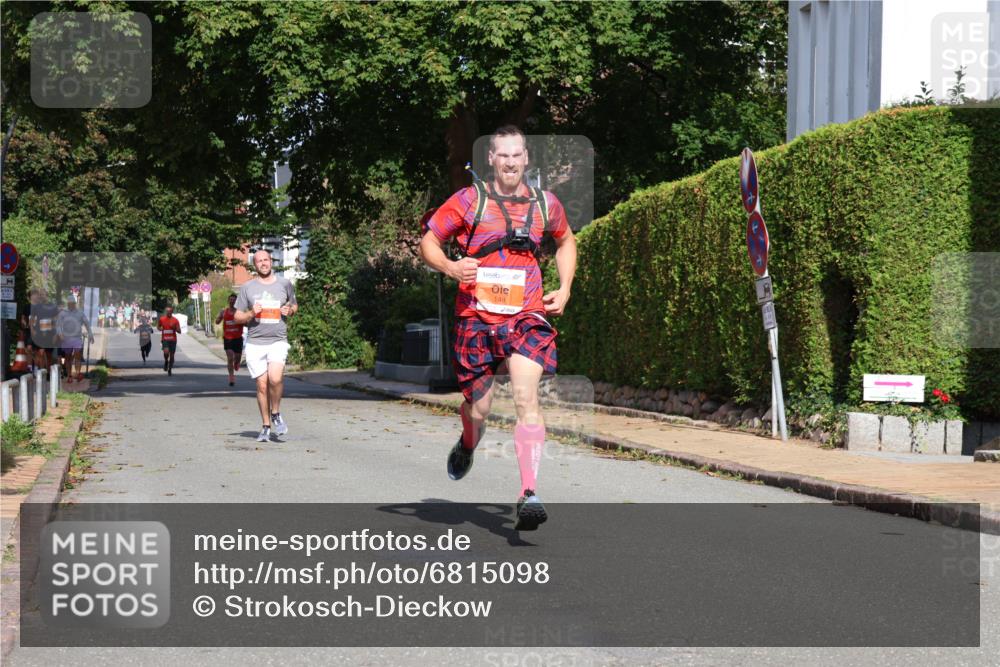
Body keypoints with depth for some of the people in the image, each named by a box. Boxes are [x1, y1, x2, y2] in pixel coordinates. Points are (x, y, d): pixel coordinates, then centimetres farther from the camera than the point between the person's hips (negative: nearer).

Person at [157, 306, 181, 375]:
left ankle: (170, 369, 21)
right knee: (166, 352, -24)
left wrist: (174, 327, -18)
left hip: (173, 340, 1)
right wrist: (160, 328, 0)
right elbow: (158, 326, 21)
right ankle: (166, 361, 8)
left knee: (172, 355, 5)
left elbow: (179, 331, 0)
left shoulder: (175, 320, 1)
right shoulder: (162, 319, 2)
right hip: (165, 339, -1)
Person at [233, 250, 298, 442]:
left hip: (278, 341, -1)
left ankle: (276, 414, 2)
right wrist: (251, 314, -10)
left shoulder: (284, 284, 10)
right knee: (262, 385, 0)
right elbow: (237, 317, 10)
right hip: (255, 342, 1)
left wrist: (290, 311, 2)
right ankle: (265, 427, 13)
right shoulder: (247, 287, 8)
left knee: (275, 378, -22)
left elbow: (295, 305, 25)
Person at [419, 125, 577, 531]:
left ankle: (529, 494, -23)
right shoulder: (469, 201, -1)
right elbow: (428, 242, 4)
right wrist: (450, 267, -17)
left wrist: (564, 289, 14)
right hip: (477, 316, 0)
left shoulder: (545, 204, 8)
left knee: (526, 396, -19)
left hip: (527, 315, 1)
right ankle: (467, 447, 45)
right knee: (478, 408, 7)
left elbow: (566, 241, 27)